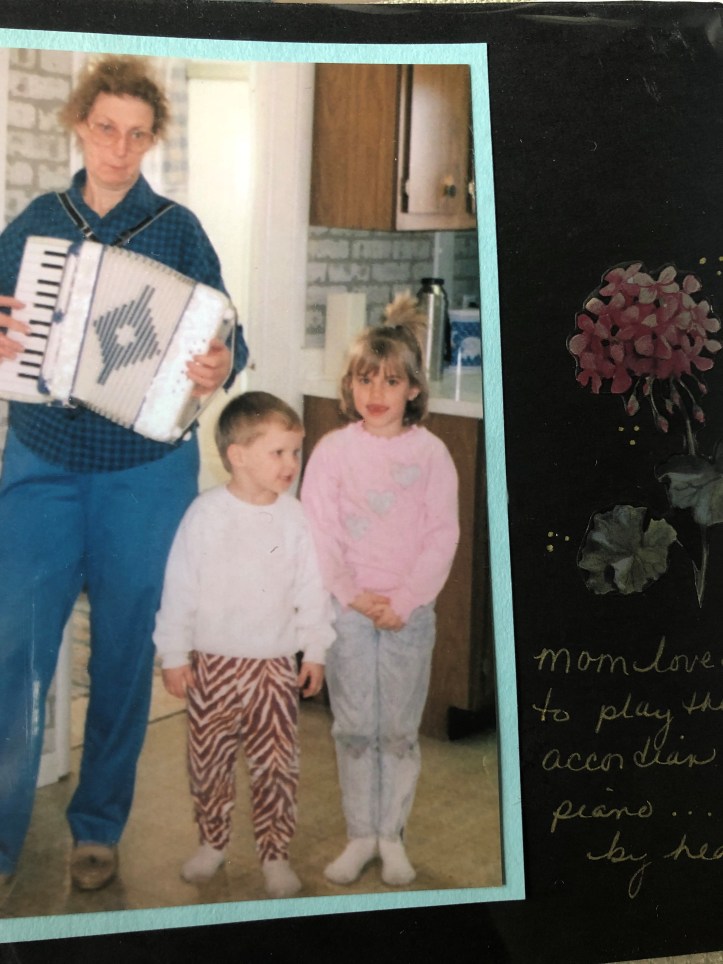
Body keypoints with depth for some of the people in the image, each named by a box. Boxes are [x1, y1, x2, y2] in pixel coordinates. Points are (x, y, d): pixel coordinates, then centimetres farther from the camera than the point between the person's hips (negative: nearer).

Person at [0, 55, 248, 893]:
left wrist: (220, 366, -25)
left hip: (146, 471, -1)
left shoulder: (179, 230, 1)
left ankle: (99, 829, 24)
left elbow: (226, 337, -3)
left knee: (124, 651, 7)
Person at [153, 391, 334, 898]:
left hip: (275, 666, 1)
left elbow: (312, 590, 2)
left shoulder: (295, 518, -5)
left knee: (278, 766, 5)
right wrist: (174, 654, -3)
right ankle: (213, 842, 33)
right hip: (213, 665, 0)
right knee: (209, 761, 14)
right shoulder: (205, 514, -10)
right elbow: (180, 586, -5)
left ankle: (275, 854, 21)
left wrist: (315, 651, 4)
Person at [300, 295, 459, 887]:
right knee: (353, 728, 8)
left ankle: (393, 837, 22)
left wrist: (405, 599, -13)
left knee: (400, 729, 8)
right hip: (347, 609, 0)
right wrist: (353, 595, -14)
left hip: (411, 610, 0)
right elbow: (318, 532, -4)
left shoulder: (430, 452, -2)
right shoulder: (333, 450, -1)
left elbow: (442, 534, -5)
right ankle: (360, 835, 22)